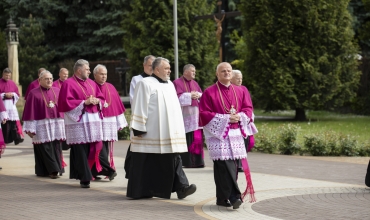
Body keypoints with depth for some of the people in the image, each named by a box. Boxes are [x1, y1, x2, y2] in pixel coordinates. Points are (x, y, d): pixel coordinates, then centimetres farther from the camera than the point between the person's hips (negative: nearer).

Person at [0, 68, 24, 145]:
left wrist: (13, 94, -6)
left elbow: (17, 95, 14)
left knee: (14, 122, -6)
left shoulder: (12, 83, 12)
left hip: (11, 105, 3)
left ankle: (17, 138, -9)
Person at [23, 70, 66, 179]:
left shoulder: (57, 91, 8)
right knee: (45, 149, -5)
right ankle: (52, 170, -2)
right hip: (42, 126, -4)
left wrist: (64, 124, 9)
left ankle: (56, 169, 14)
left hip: (56, 124, 4)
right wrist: (30, 128, -10)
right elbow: (30, 112, -5)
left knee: (56, 148, 5)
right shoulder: (34, 93, -4)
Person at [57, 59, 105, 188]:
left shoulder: (91, 83, 17)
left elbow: (102, 98, 21)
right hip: (78, 121, -6)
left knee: (93, 148, 4)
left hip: (93, 120, 6)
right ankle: (85, 178, -6)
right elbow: (66, 103, -12)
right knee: (81, 151, -8)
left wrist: (96, 101, -2)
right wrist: (84, 102, -14)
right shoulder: (69, 84, -4)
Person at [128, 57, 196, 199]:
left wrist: (177, 130, 20)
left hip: (169, 133, 7)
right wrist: (138, 129, -16)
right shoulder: (146, 84, -6)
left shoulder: (169, 85, 17)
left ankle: (181, 188, -9)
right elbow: (139, 107, -11)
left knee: (174, 159, -4)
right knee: (147, 164, 0)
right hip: (151, 134, -7)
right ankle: (140, 191, 10)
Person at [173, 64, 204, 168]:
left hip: (195, 115, 6)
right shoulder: (177, 83, -2)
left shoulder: (195, 83, 18)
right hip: (184, 117, -6)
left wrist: (198, 95, -3)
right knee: (185, 140, -6)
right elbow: (177, 97, -12)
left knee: (197, 138, 0)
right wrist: (189, 96, -14)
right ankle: (186, 162, -2)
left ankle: (197, 161, 3)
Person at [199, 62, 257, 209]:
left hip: (235, 134, 5)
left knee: (232, 166, 2)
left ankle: (223, 198, 11)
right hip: (218, 133, -5)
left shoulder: (240, 91, 13)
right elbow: (204, 114, -6)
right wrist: (226, 118, -13)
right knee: (224, 165, -14)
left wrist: (239, 116, -8)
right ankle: (234, 196, -17)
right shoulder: (209, 92, -1)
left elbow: (248, 108, 14)